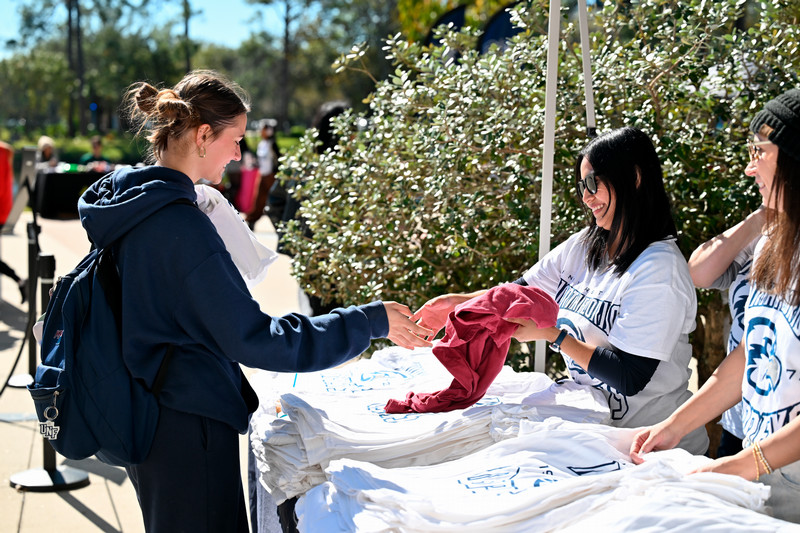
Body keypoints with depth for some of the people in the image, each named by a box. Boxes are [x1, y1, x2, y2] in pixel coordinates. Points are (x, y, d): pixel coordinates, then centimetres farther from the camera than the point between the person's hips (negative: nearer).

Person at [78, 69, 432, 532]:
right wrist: (370, 322, -21)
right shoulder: (182, 226, -24)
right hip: (187, 425, -10)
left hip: (144, 419, 10)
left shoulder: (121, 201, 5)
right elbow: (253, 339, -25)